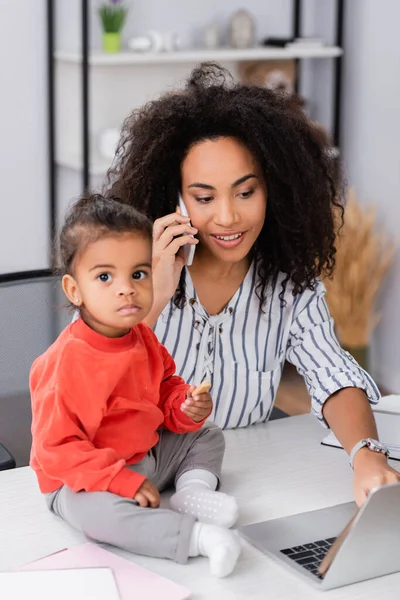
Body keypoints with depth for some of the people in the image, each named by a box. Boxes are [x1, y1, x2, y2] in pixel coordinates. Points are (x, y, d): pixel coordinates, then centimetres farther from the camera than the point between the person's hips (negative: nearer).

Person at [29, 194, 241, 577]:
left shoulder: (143, 339, -2)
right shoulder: (67, 363, -27)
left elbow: (165, 391, 16)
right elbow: (55, 449, -27)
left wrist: (185, 408, -9)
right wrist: (122, 482, -30)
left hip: (146, 455, 8)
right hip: (84, 480, -8)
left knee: (206, 436, 16)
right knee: (97, 512, -40)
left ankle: (192, 490, -11)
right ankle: (197, 535, -35)